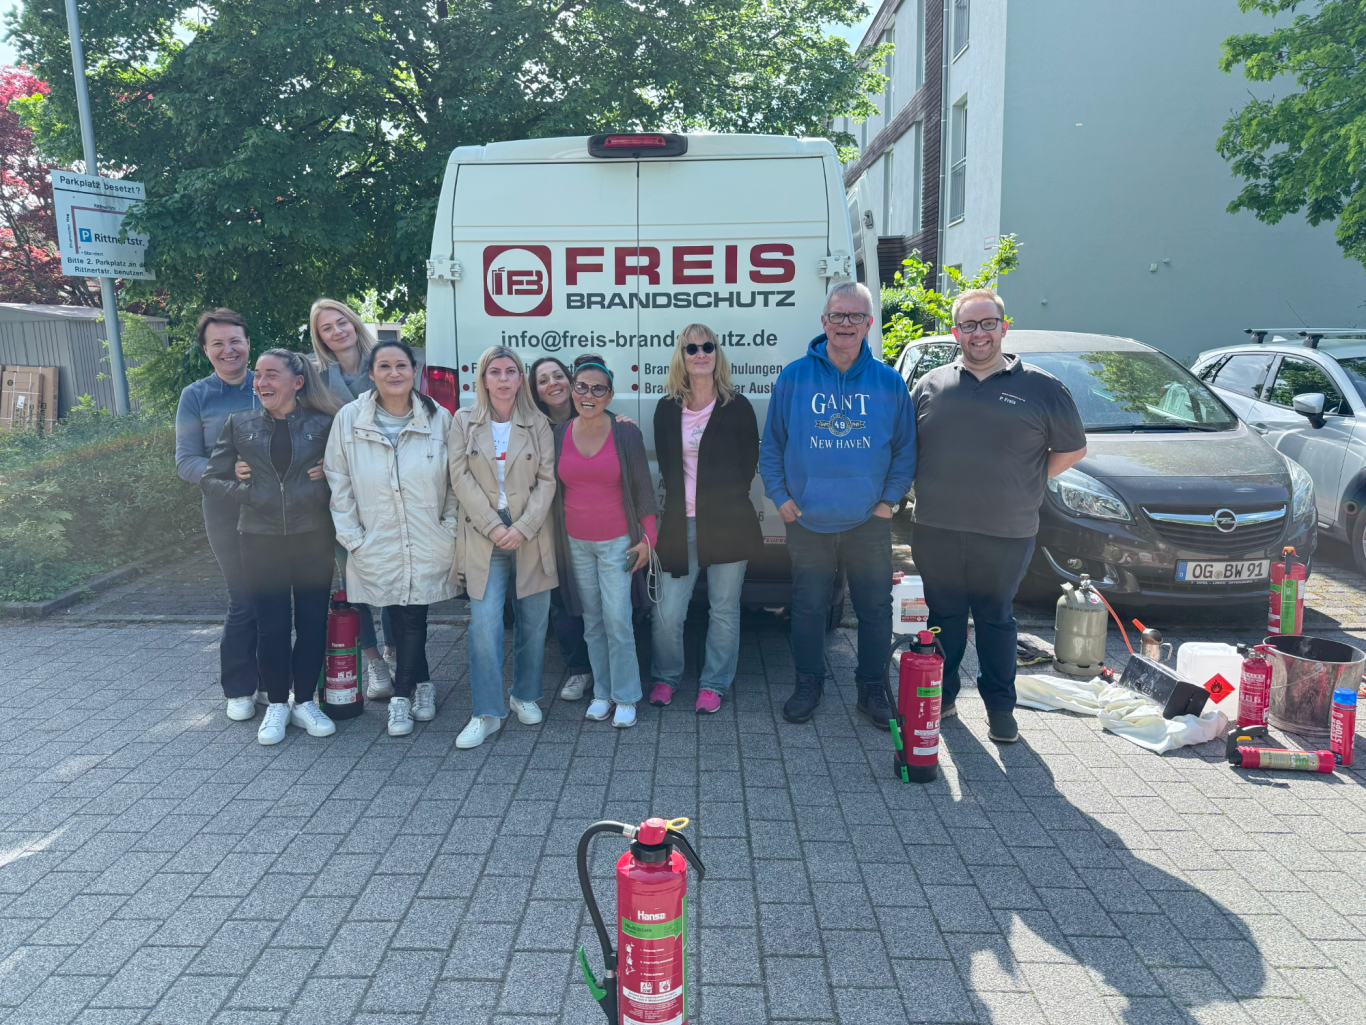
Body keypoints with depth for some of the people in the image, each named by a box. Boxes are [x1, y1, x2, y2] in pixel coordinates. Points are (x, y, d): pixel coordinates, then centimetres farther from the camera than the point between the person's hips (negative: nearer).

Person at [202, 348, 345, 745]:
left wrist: (322, 487, -11)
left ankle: (305, 701, 23)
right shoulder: (240, 424, 4)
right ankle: (277, 705, 21)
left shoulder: (322, 423, 1)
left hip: (313, 537, 0)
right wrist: (248, 492, -8)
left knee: (313, 621, 6)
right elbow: (211, 479, 7)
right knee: (271, 626, 4)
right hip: (261, 539, 1)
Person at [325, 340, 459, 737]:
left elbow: (456, 481, 6)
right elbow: (338, 482, 3)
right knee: (399, 619, 3)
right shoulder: (349, 418, 0)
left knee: (412, 618, 1)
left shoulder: (439, 418, 0)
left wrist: (450, 527, -1)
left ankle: (402, 695, 21)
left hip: (429, 547, 0)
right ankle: (422, 685, 24)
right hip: (376, 549, 0)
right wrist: (351, 537, -2)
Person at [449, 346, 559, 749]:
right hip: (483, 539, -1)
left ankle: (525, 696, 27)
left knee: (532, 622, 7)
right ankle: (486, 714, 2)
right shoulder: (464, 421, 6)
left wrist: (523, 528, -12)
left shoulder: (537, 424, 6)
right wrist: (493, 526, -11)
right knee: (484, 626, -7)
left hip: (530, 538, 1)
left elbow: (547, 480, 1)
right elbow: (461, 477, -1)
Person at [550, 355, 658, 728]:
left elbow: (642, 488, -2)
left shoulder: (626, 433, -6)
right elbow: (551, 488, 9)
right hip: (576, 543, 3)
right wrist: (553, 540, 9)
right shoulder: (558, 435, 1)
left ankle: (626, 698, 9)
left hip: (617, 541, -3)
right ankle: (602, 693, 23)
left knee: (618, 620, -5)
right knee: (592, 621, 10)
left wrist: (647, 537, -5)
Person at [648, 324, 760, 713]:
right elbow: (666, 465, 13)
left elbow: (748, 463, 4)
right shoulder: (667, 409, 7)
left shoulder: (736, 407, 0)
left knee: (724, 610, 6)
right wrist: (679, 505, 7)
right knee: (667, 613, 0)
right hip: (681, 524, 2)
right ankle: (665, 677, 24)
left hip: (728, 524, -1)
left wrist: (724, 502, 4)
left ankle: (713, 684, 23)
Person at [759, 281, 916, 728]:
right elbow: (771, 444, 5)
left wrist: (890, 499, 0)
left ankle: (872, 688, 26)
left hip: (869, 523, 1)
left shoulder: (889, 381, 1)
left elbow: (906, 448, 7)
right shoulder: (794, 377, -1)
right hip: (807, 521, 0)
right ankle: (808, 684, 28)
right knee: (808, 607, 10)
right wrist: (780, 495, -1)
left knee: (876, 609, 8)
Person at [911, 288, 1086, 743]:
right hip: (936, 532, 2)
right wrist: (929, 487, 6)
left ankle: (1001, 709, 24)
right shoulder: (929, 385, 8)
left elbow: (1073, 449, 11)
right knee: (944, 617, 11)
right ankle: (941, 698, 27)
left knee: (995, 620, 10)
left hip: (1006, 535, -1)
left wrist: (1026, 482, 3)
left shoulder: (1042, 388, 3)